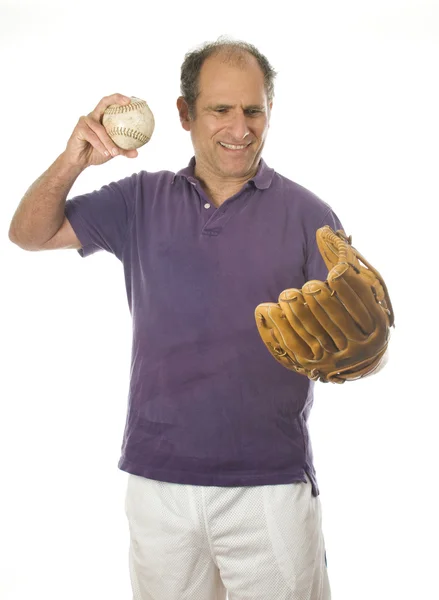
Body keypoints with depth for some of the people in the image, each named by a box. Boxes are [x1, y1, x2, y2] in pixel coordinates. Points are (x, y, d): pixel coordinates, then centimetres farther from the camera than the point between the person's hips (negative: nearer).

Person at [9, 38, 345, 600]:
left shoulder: (305, 214, -2)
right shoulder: (143, 200, 4)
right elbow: (29, 233, 3)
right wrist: (73, 160, -15)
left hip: (272, 481, -2)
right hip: (158, 479, 2)